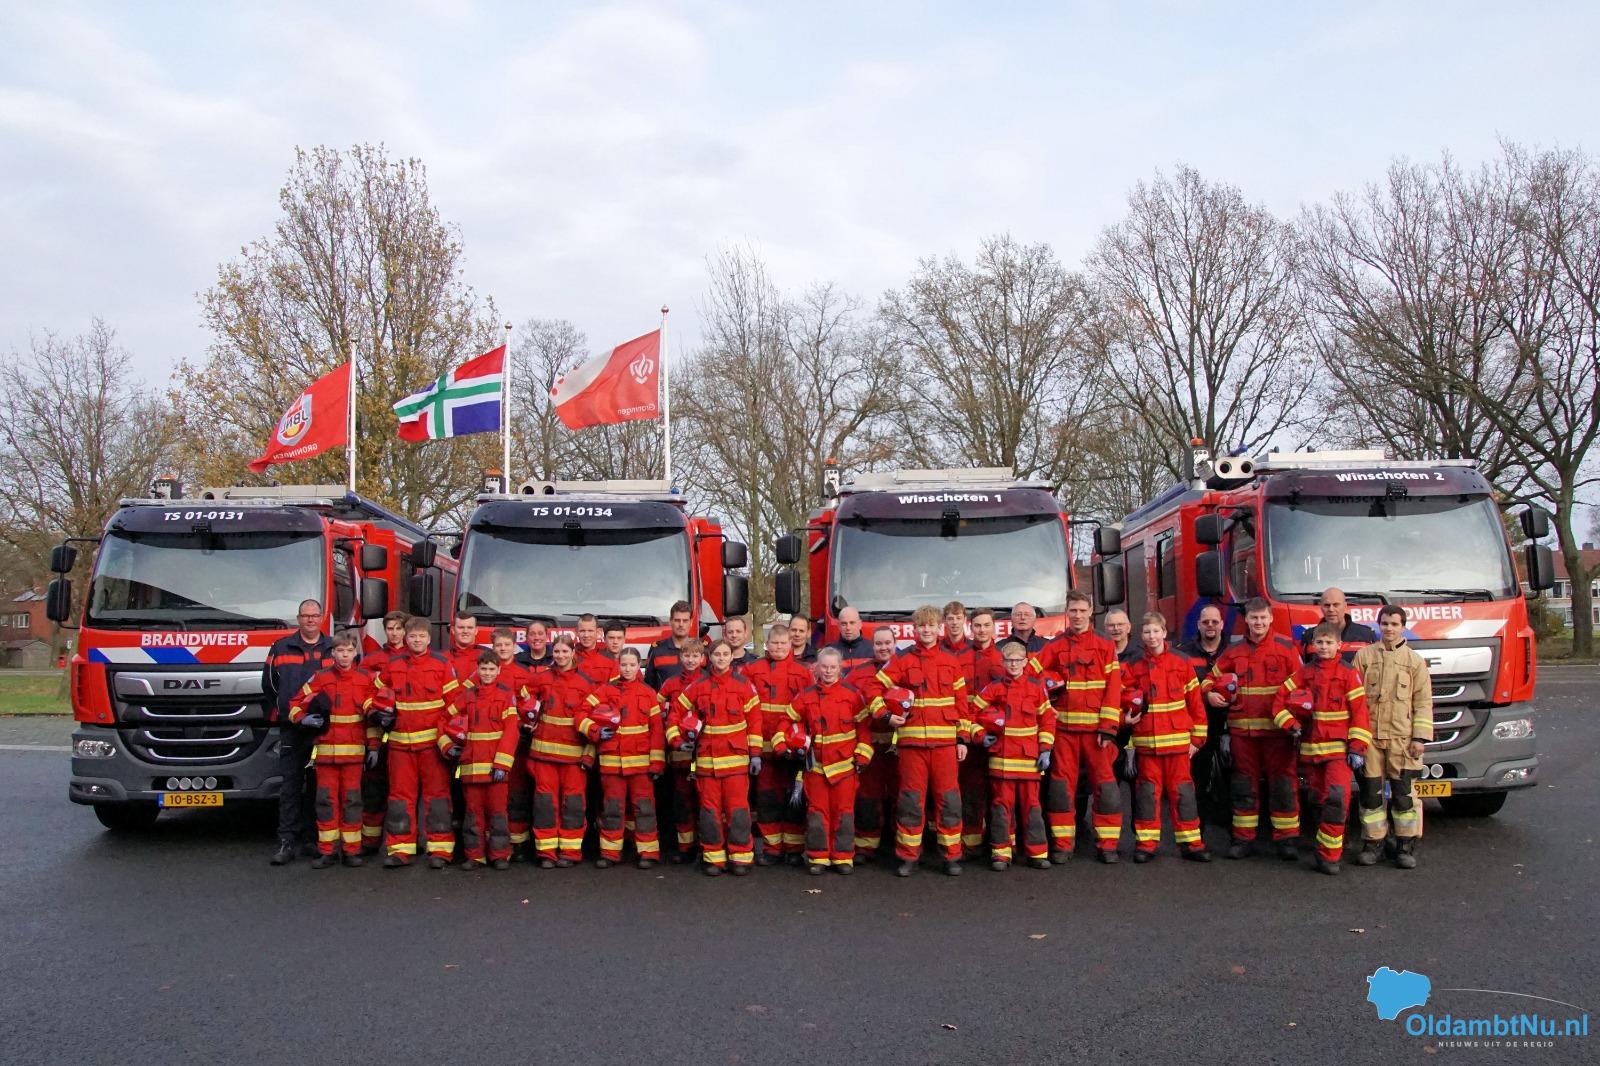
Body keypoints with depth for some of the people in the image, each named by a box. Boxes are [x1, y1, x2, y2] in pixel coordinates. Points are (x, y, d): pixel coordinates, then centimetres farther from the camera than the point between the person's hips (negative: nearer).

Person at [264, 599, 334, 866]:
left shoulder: (334, 650, 9)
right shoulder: (281, 648, 9)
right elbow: (268, 684, 12)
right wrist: (285, 710, 7)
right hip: (291, 728, -1)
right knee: (290, 786, -2)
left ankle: (313, 837, 15)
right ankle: (287, 841, -1)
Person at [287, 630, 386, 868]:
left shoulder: (366, 679, 4)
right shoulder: (320, 679, 4)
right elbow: (296, 703, 11)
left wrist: (373, 746, 0)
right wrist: (302, 719, -9)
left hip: (354, 750, 0)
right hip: (326, 749, 1)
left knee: (351, 799, 4)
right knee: (326, 799, 3)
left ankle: (351, 849, 11)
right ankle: (327, 850, 10)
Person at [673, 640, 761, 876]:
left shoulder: (744, 686, 1)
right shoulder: (698, 687, 5)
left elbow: (754, 721, 2)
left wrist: (755, 754, -2)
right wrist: (677, 740, -2)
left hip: (736, 757, -2)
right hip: (707, 758, 2)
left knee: (737, 808, -2)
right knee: (710, 809, 7)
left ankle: (741, 857, 8)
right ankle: (713, 858, 16)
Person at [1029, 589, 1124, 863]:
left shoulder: (1105, 647, 4)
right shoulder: (1055, 647, 8)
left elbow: (1113, 689, -2)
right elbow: (1028, 669, 3)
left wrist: (1108, 727, -9)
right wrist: (1052, 681, -11)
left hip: (1096, 727, -1)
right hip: (1064, 727, 1)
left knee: (1104, 782, -1)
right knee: (1062, 784, 3)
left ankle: (1107, 843, 8)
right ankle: (1062, 844, 10)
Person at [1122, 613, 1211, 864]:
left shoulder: (1181, 664, 2)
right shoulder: (1135, 668, 6)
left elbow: (1195, 702, 3)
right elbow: (1125, 695, 12)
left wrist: (1197, 738, 1)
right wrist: (1129, 715, -9)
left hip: (1177, 739, -1)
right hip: (1146, 741, 1)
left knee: (1181, 789, 2)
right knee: (1148, 790, 5)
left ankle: (1190, 843, 8)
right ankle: (1146, 843, 11)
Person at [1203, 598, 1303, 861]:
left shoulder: (1286, 648, 2)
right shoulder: (1233, 651, 11)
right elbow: (1212, 677, 20)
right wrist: (1209, 694, -1)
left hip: (1276, 728, -3)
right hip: (1242, 729, 3)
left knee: (1283, 783, -1)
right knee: (1244, 785, 8)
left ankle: (1286, 838, 8)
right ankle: (1243, 837, 16)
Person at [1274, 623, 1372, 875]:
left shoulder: (1348, 673, -2)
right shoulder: (1304, 672, 8)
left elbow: (1359, 711, -5)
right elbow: (1280, 699, 11)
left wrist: (1357, 748, -10)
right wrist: (1291, 726, -3)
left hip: (1339, 747, -4)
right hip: (1311, 748, 4)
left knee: (1337, 796, -17)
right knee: (1318, 799, 10)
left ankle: (1329, 855, -12)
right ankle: (1327, 848, 23)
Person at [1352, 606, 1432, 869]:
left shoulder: (1415, 661, 6)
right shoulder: (1364, 656, 7)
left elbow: (1423, 701, 4)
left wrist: (1420, 737, -4)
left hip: (1402, 737, -1)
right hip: (1369, 735, 1)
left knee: (1404, 792, -1)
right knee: (1370, 791, 4)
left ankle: (1406, 846, 10)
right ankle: (1373, 843, 15)